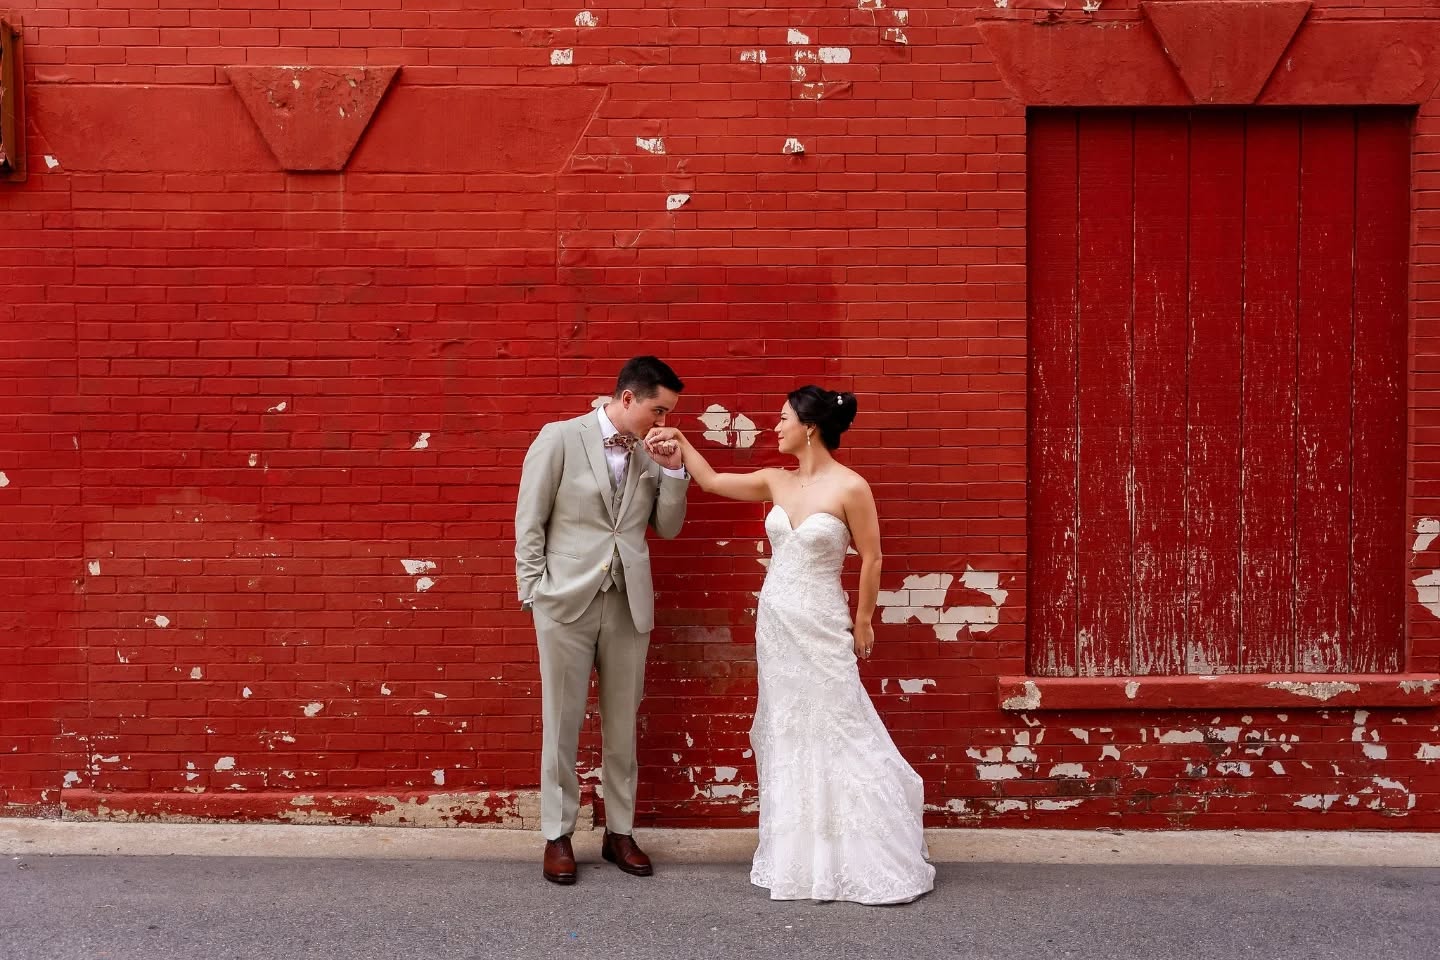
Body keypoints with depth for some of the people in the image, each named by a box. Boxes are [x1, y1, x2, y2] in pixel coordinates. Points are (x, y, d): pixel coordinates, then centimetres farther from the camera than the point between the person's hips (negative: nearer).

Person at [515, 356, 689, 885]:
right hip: (567, 601, -3)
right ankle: (558, 835, 20)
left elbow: (667, 527, 10)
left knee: (623, 725, 11)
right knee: (562, 724, 6)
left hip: (628, 604, 4)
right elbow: (529, 522, -4)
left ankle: (620, 831, 25)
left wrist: (673, 470, -4)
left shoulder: (652, 454, 5)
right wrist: (534, 593, -6)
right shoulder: (560, 438, -6)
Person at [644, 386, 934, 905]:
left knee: (835, 735, -2)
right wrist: (680, 441, 11)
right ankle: (797, 857, 24)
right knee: (785, 735, 11)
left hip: (821, 627, -6)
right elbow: (712, 481, 15)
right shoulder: (776, 481, 4)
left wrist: (862, 620, -1)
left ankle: (869, 860, 12)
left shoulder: (851, 487, -14)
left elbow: (870, 558, -7)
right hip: (775, 622, 6)